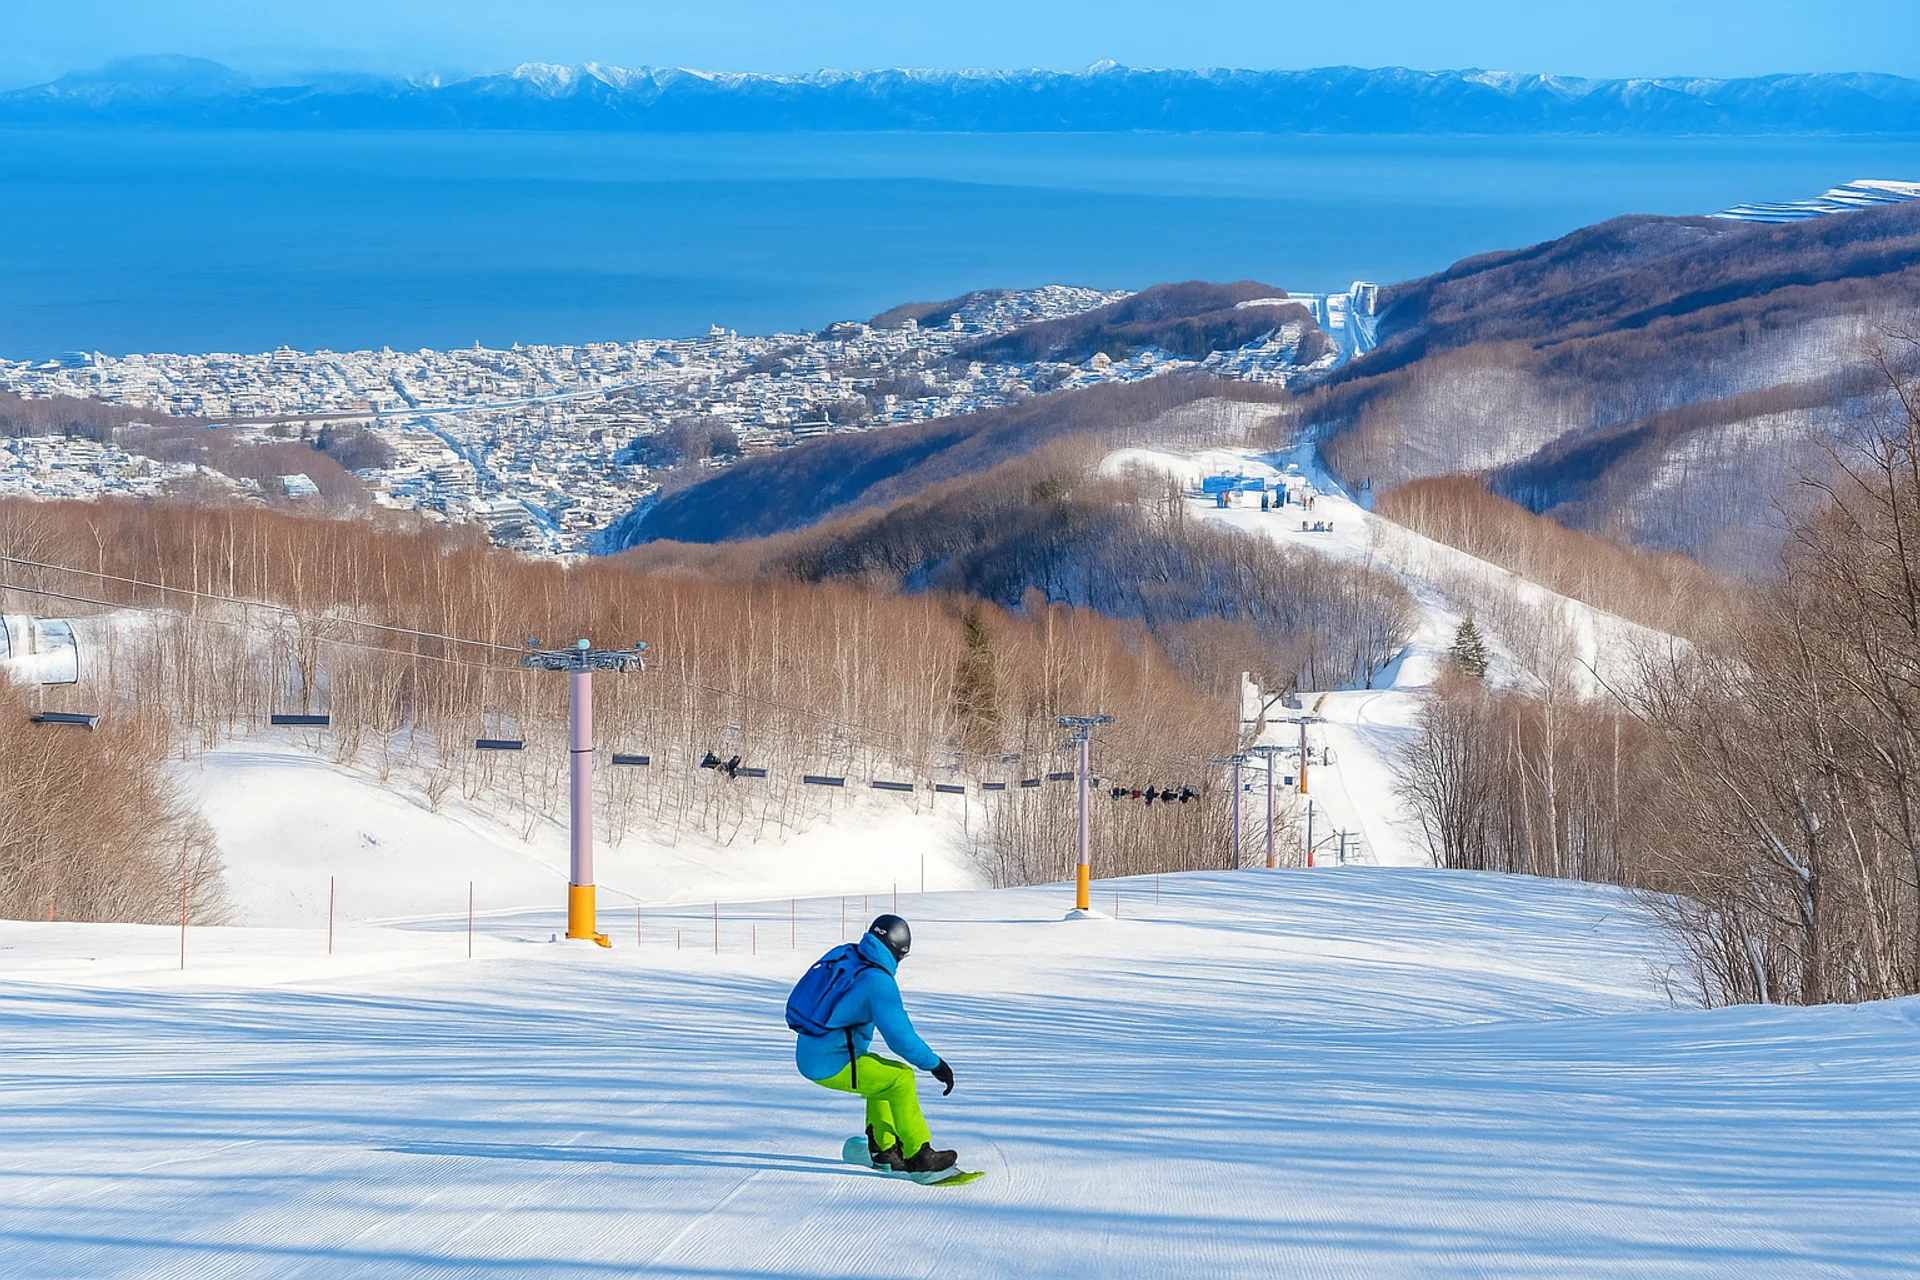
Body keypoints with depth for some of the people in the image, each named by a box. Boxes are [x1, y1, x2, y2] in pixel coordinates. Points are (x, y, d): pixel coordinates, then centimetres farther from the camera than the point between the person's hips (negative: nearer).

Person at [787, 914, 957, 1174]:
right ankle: (918, 1156, 3)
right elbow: (901, 1037, -20)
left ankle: (884, 1150, 29)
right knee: (901, 1079, -1)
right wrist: (935, 1065, -7)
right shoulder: (878, 981, -18)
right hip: (832, 1066, -9)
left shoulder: (843, 956, 5)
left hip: (807, 1056, 9)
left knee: (881, 1075, 26)